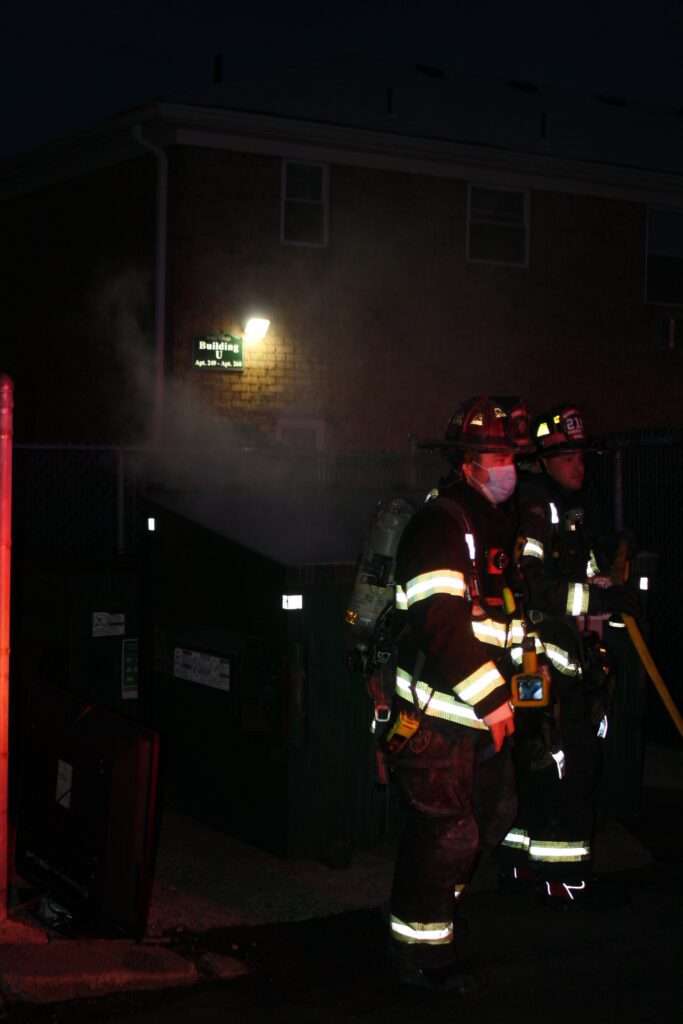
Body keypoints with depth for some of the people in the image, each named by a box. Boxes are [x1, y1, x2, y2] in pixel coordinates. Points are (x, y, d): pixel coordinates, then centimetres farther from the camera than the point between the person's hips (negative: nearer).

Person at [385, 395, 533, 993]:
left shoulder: (496, 521, 14)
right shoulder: (439, 524, -18)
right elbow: (442, 623, -26)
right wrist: (490, 699, -24)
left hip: (484, 708, 10)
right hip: (439, 713, -10)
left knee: (495, 811, 18)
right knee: (446, 829, -5)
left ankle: (436, 902, 38)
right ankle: (420, 951, 11)